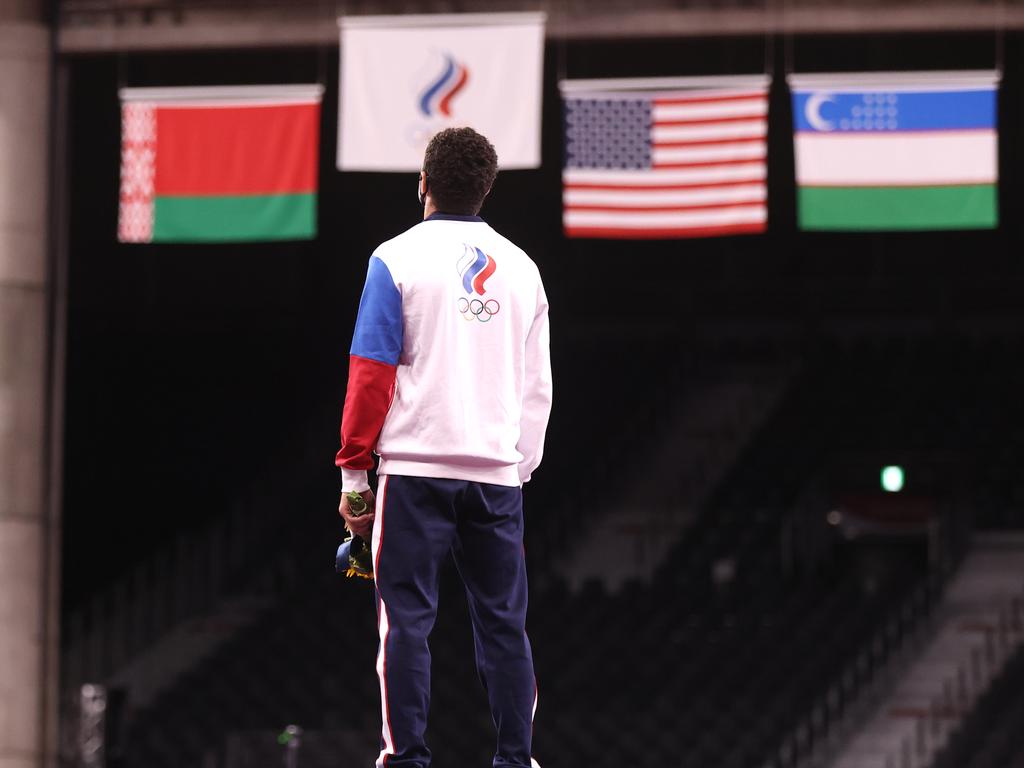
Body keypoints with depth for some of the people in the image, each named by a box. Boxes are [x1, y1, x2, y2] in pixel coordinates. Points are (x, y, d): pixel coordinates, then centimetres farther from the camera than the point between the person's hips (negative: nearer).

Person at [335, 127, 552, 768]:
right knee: (504, 623, 8)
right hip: (499, 471, 3)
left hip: (416, 468, -3)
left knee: (407, 619, 0)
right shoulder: (520, 268, 9)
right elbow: (537, 385, 11)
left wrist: (353, 474, -1)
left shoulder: (398, 259, -3)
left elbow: (371, 376, -6)